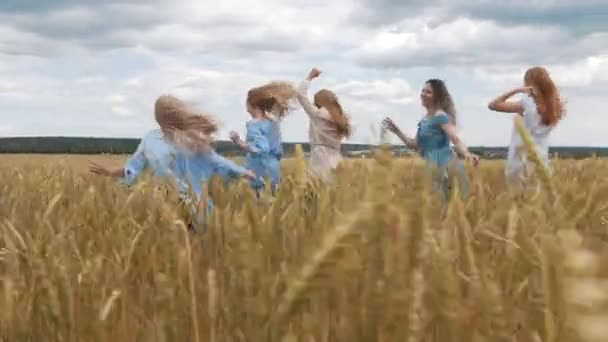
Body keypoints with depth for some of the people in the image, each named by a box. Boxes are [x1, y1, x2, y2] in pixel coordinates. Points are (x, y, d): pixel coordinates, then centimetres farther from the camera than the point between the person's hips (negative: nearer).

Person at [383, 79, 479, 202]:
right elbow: (416, 145, 20)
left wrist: (467, 154, -39)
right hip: (433, 166, 9)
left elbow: (455, 139, -21)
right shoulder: (424, 120, 15)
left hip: (444, 165, -8)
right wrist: (397, 131, 15)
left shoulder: (441, 116, -10)